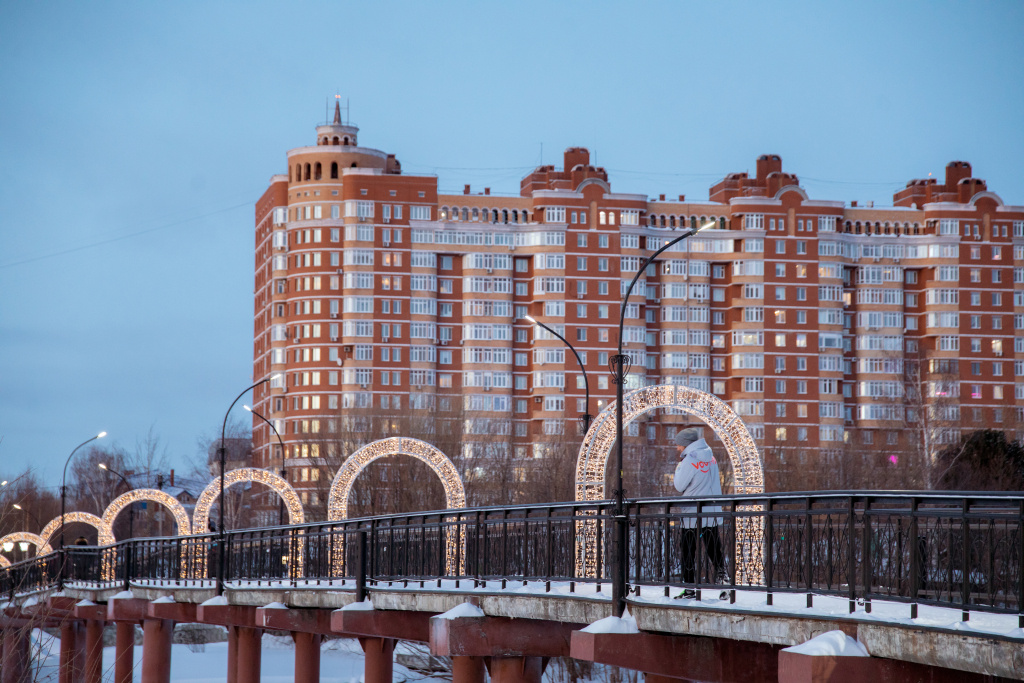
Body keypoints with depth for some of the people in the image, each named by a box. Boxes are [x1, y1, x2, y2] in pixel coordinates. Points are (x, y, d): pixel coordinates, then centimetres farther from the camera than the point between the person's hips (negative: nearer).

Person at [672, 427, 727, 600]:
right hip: (712, 513, 7)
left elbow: (680, 486, -10)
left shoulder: (690, 460, -15)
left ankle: (689, 589, 4)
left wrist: (678, 468, 6)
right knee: (714, 550, 8)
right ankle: (723, 587, 2)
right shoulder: (710, 456, 9)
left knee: (688, 551, 3)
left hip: (693, 514, -7)